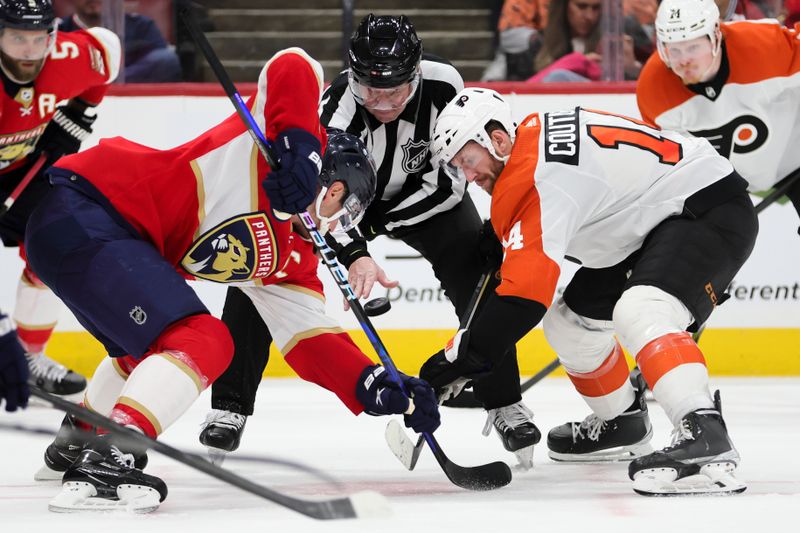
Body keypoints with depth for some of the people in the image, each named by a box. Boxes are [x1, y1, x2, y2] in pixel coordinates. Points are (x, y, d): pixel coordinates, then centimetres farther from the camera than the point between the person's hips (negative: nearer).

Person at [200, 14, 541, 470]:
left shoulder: (443, 87, -30)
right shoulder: (337, 107, -38)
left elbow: (450, 179, -22)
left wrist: (375, 223, -25)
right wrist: (354, 256, -66)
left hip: (421, 194, 1)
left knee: (477, 275, -18)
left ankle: (505, 403, -3)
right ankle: (231, 405, -6)